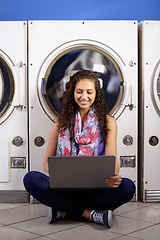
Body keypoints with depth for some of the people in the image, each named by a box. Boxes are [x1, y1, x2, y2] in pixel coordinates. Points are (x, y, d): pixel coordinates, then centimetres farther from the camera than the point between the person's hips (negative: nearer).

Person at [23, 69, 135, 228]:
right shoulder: (60, 125, 11)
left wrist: (114, 176, -27)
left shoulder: (107, 122, 7)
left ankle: (65, 210, -23)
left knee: (128, 186, -30)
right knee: (31, 178, -25)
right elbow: (47, 163, 9)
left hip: (96, 189, -1)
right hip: (65, 188, 1)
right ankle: (90, 214, -24)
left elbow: (112, 160, -1)